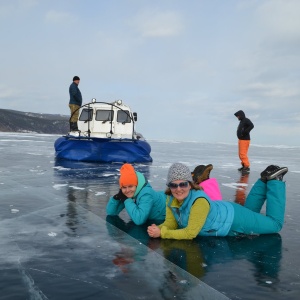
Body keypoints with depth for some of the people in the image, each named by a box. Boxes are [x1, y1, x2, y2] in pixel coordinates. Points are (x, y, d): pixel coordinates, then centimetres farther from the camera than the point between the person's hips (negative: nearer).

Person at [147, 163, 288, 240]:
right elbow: (170, 223, -14)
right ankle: (264, 180, 35)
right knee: (250, 211, 35)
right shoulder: (171, 200, -21)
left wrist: (161, 233, -40)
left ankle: (274, 180, 22)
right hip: (221, 211, 6)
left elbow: (190, 233, -39)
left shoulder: (199, 200, -41)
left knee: (275, 224, 15)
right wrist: (157, 229, -35)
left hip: (234, 218, -6)